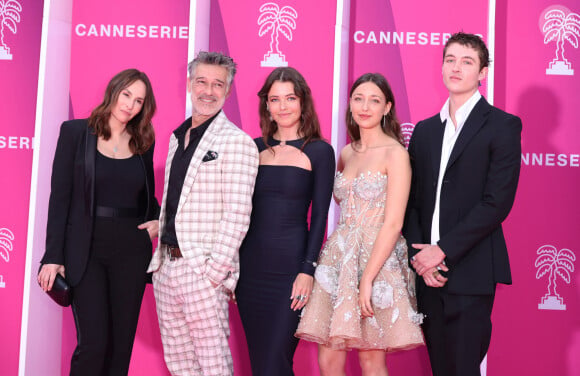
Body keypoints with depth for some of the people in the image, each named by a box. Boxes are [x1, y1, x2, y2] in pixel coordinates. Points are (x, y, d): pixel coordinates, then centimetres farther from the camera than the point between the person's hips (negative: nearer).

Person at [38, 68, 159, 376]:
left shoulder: (143, 142, 9)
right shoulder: (75, 132, -1)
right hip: (85, 249, -3)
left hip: (132, 249, 3)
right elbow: (59, 196, -3)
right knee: (94, 342, -9)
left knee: (122, 342, 5)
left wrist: (158, 221, -2)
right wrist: (53, 256, -8)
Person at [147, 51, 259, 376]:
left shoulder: (236, 141, -9)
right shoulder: (178, 138, 16)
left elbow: (237, 215, -15)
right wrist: (160, 240, 13)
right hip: (166, 266, 8)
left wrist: (214, 272, -17)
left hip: (203, 271, -7)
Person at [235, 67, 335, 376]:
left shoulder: (319, 151, -1)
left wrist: (308, 270, -11)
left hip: (290, 265, -4)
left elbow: (319, 216, -4)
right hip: (250, 263, 4)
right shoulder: (255, 148, 9)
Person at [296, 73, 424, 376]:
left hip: (378, 258, -6)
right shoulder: (346, 154, 12)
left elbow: (393, 224, -14)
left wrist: (367, 278, -18)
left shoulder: (395, 153, -7)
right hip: (339, 259, 6)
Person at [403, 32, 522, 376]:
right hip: (428, 271, 5)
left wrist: (443, 250, -14)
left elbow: (497, 202, -12)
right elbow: (413, 200, 11)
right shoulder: (425, 130, 15)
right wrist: (419, 256, -4)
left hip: (470, 272, -5)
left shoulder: (503, 125, -2)